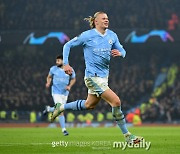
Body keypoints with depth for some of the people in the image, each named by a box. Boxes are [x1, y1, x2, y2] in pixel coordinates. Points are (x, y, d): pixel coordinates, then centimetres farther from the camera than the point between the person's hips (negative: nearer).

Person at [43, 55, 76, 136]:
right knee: (60, 111, -14)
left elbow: (73, 79, 10)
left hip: (65, 92, 3)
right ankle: (63, 129, -6)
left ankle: (48, 109, 42)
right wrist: (48, 83, -9)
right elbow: (49, 77, 12)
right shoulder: (53, 69, -3)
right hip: (56, 92, -2)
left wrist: (69, 86, -7)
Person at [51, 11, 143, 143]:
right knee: (116, 101, -15)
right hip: (93, 77, -8)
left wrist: (120, 53, -13)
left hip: (104, 76, 8)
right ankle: (127, 136, -7)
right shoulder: (87, 35, -10)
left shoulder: (112, 35, 5)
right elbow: (68, 45, 0)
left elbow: (122, 51, 12)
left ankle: (61, 108, 41)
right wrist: (66, 64, -7)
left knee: (90, 105, 22)